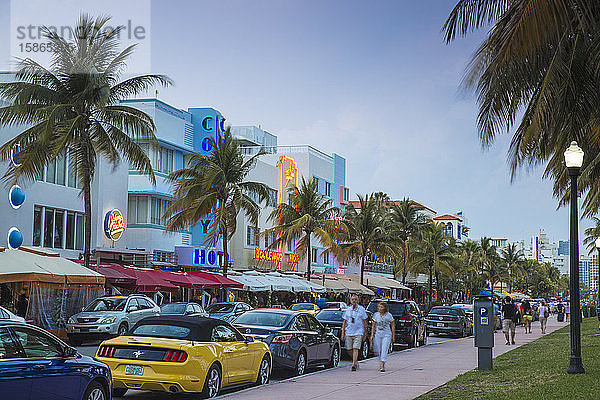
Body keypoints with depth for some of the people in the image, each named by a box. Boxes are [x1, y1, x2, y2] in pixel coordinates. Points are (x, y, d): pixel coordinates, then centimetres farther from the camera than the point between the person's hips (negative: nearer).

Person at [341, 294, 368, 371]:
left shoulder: (361, 309, -1)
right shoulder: (348, 309, 6)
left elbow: (364, 322, 3)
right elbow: (344, 322, 10)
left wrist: (365, 334, 2)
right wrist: (343, 333, 5)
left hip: (358, 333, -3)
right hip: (348, 333, 3)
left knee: (355, 349, -12)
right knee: (349, 350, 5)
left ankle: (353, 365, -9)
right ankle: (356, 361, 29)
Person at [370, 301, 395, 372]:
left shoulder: (389, 315, -4)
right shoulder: (376, 315, 2)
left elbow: (392, 326, 4)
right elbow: (373, 326, 8)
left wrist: (393, 335, 4)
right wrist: (372, 335, 1)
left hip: (386, 335, -3)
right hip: (377, 334, 3)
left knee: (384, 350, -11)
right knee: (377, 350, 4)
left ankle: (382, 366, -11)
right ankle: (381, 362, 32)